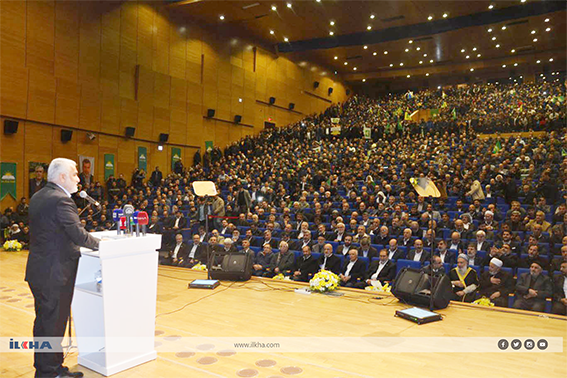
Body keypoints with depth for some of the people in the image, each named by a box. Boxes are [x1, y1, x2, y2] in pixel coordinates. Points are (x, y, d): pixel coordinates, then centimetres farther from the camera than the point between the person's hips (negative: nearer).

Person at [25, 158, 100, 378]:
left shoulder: (37, 197, 11)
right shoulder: (61, 200, -19)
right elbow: (78, 235, -23)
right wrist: (98, 244, -6)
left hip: (37, 270, 10)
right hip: (55, 273, -10)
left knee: (43, 321, 19)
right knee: (53, 324, 2)